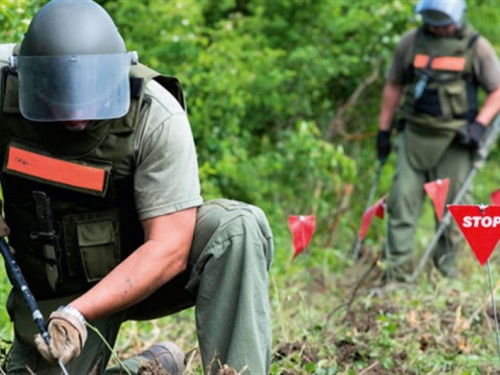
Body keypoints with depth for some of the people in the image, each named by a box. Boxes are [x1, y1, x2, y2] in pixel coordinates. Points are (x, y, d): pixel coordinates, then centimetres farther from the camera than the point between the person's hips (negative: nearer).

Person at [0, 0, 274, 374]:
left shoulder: (157, 116, -26)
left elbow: (170, 250, -26)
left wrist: (77, 313, -36)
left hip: (145, 268, -2)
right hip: (52, 288, 3)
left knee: (239, 227, -29)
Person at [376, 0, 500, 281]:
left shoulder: (476, 47, -2)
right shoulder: (411, 42, 5)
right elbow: (394, 86, 14)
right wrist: (384, 130, 13)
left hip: (455, 141, -2)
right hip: (414, 134, 2)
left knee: (451, 206, 3)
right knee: (403, 200, -4)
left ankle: (447, 274, 18)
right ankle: (397, 273, -1)